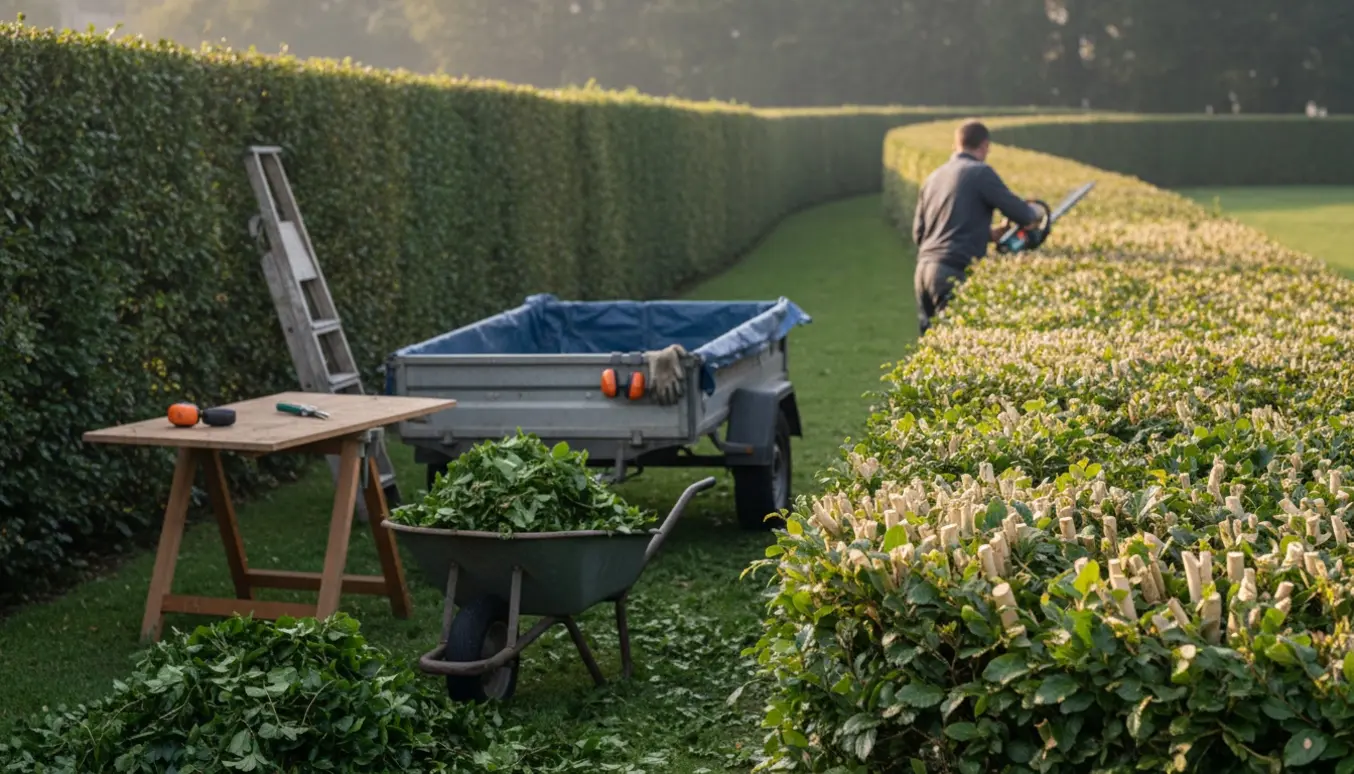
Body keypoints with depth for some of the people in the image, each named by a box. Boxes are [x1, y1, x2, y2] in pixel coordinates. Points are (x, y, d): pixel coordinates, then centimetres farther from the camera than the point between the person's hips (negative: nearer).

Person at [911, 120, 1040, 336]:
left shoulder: (933, 178, 18)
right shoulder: (980, 173, -3)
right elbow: (1020, 212, -5)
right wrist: (1034, 216, 21)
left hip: (924, 269, 7)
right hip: (954, 273, -7)